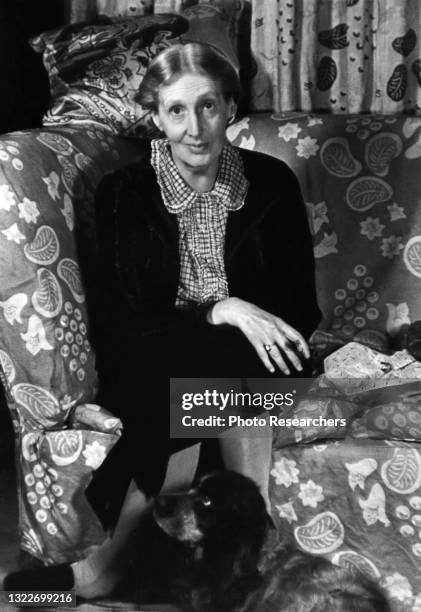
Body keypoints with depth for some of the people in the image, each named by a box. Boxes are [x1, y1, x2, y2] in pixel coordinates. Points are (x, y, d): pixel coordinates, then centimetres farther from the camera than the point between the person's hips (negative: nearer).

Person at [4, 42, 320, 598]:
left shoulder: (272, 183, 1)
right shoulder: (123, 193, -3)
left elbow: (302, 307, 3)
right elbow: (121, 320, -10)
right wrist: (220, 311, -26)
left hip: (254, 367, 2)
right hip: (150, 374, -1)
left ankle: (111, 559, -21)